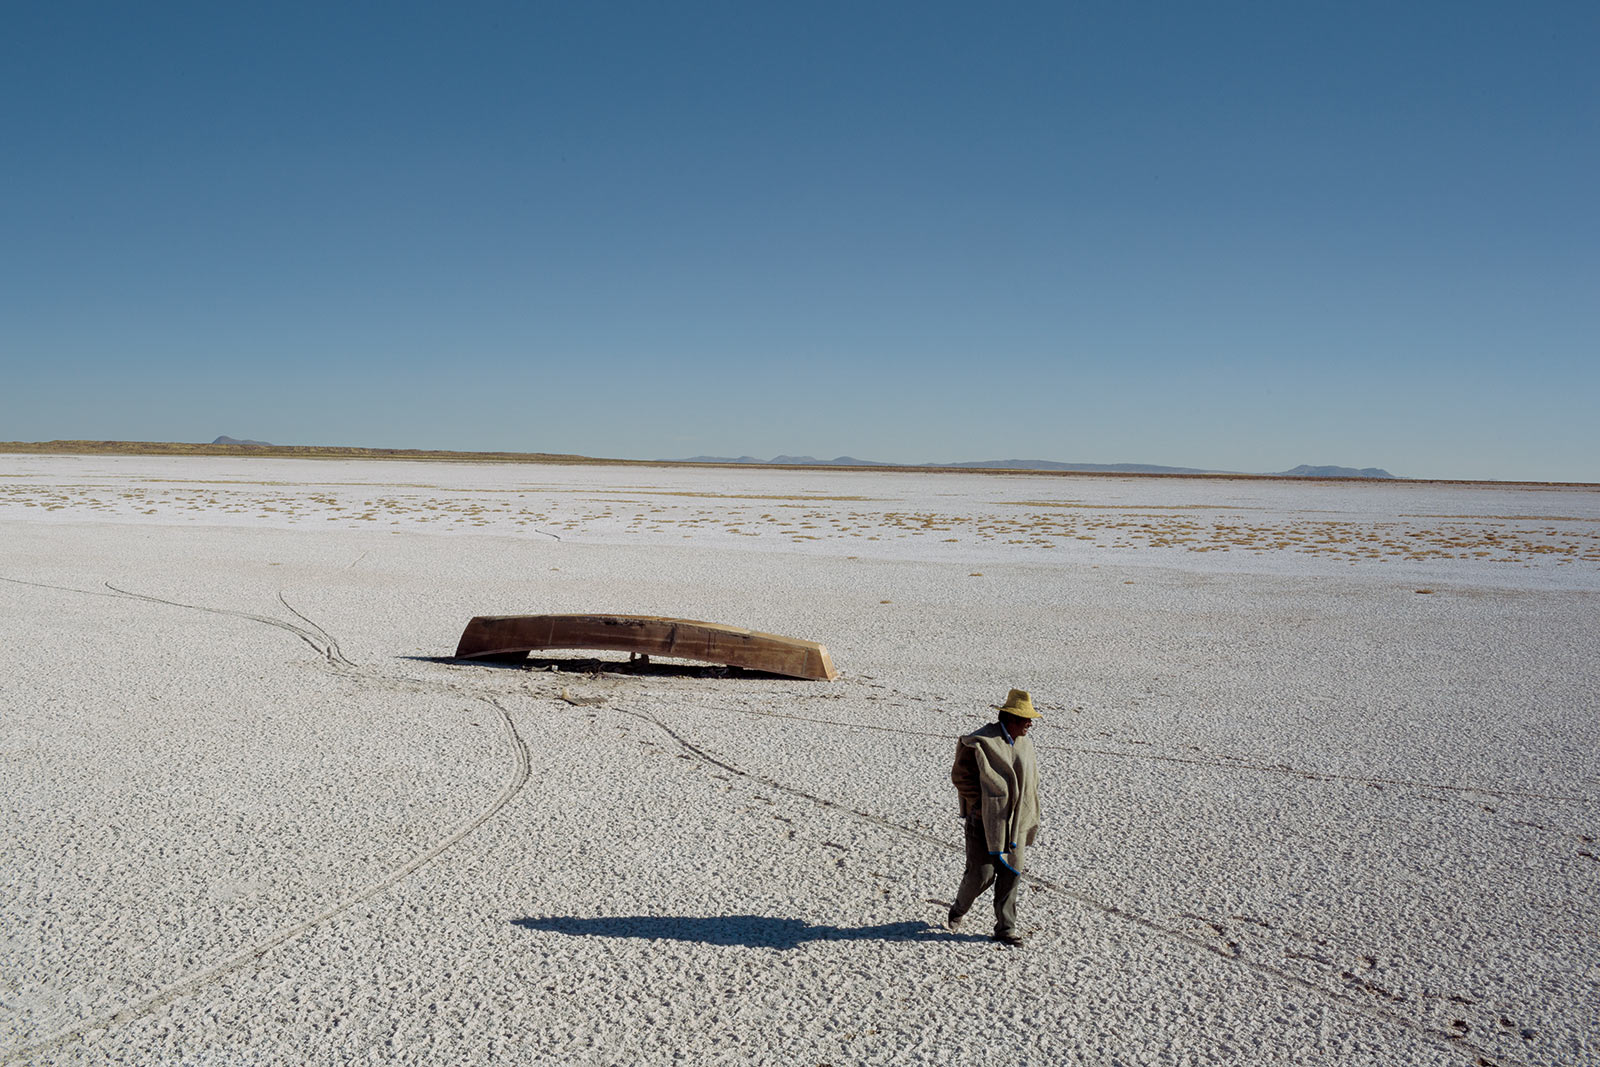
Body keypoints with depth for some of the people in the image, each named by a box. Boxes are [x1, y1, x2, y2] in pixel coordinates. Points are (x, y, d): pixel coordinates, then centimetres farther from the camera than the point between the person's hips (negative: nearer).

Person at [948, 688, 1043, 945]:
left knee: (1011, 872, 4)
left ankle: (1006, 927, 13)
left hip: (1014, 822, 6)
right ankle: (960, 910, 24)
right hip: (985, 820, -6)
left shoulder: (1023, 744, 8)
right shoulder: (980, 743, -14)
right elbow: (960, 775, -10)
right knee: (982, 873, -3)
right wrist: (980, 806, -13)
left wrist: (1027, 816, 12)